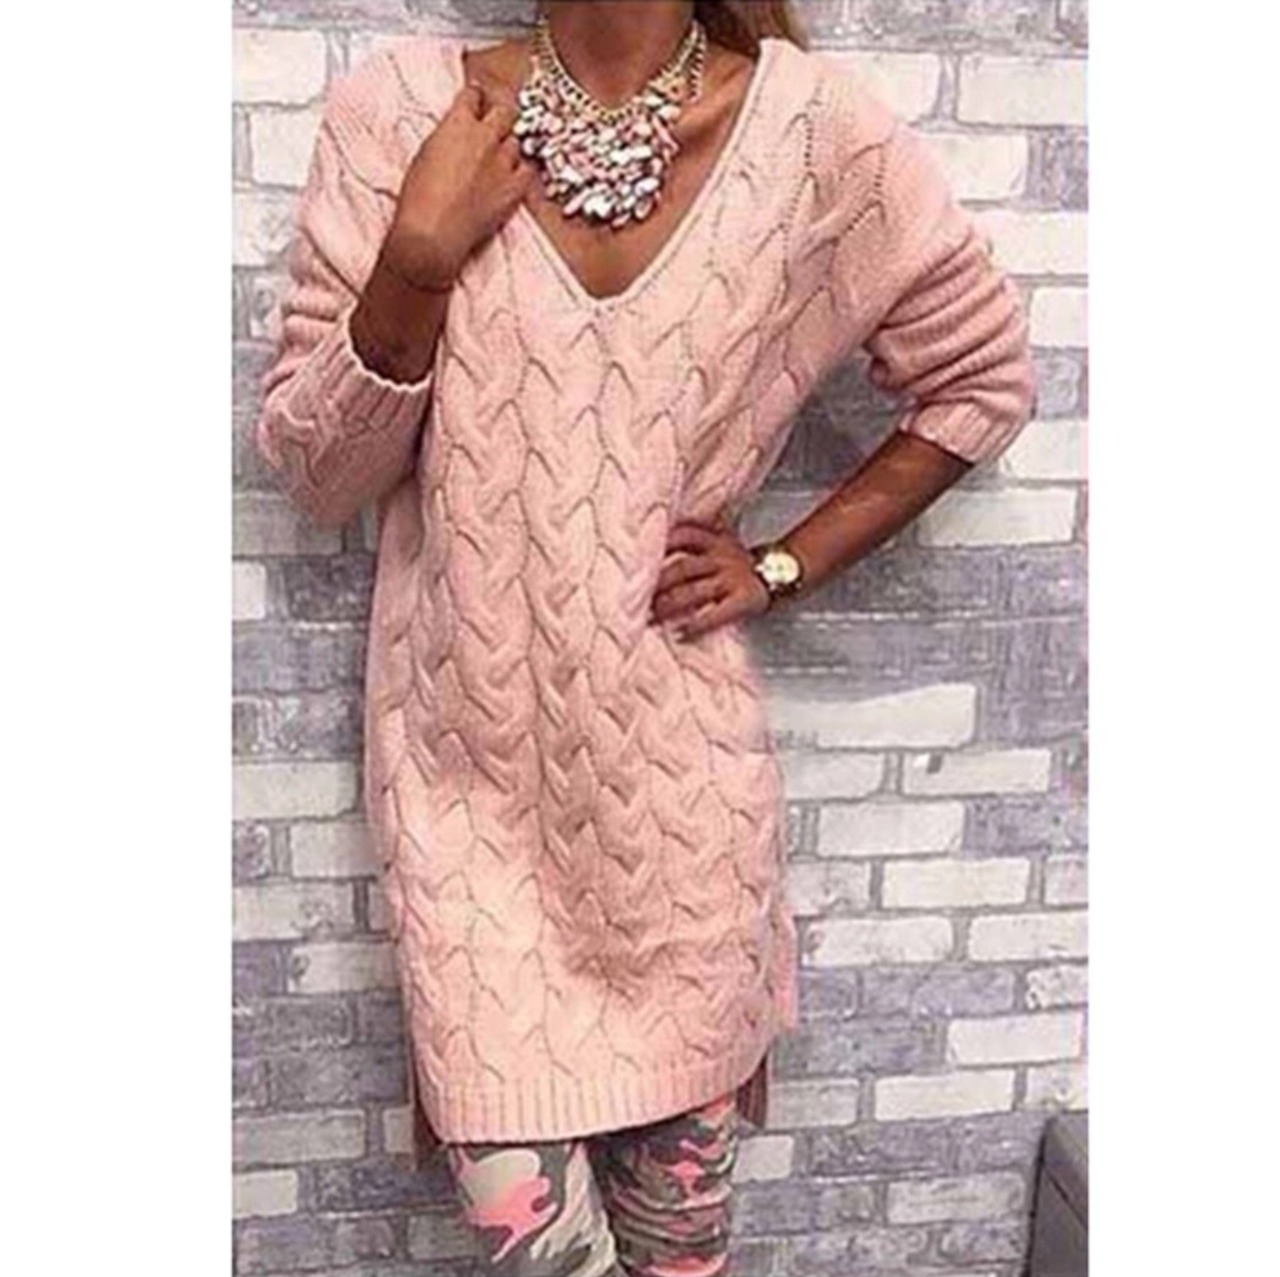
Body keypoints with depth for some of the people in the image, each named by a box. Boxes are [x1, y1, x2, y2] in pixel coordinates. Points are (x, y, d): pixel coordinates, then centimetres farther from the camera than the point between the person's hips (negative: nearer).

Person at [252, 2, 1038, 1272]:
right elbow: (313, 473, -3)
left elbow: (983, 375, 8)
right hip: (467, 760, 0)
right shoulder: (401, 109, -6)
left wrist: (784, 565, 2)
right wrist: (416, 261, -18)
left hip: (679, 763, 1)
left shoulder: (815, 127, -5)